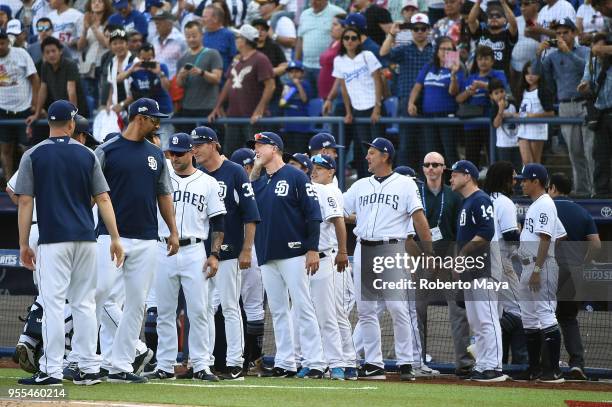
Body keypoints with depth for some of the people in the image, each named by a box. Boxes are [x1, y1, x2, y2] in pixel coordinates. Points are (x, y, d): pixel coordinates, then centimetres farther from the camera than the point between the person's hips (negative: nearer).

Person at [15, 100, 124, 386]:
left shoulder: (33, 156, -1)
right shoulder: (87, 155, 6)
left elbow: (25, 202, -4)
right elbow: (103, 199, 4)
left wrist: (24, 244, 1)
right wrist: (115, 238, 7)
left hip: (53, 239, -3)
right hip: (85, 239, 3)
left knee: (54, 304, -4)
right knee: (84, 303, 9)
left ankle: (51, 370, -8)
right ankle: (89, 369, 9)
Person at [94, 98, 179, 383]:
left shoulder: (156, 155, 15)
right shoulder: (107, 151, 0)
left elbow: (164, 195, 19)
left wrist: (173, 231, 11)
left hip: (147, 240, 5)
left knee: (137, 303, 2)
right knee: (100, 290, -17)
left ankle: (120, 365, 5)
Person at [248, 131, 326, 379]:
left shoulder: (295, 176, -2)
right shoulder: (258, 182, 18)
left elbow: (312, 213, -6)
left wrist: (313, 249, -13)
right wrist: (254, 173, 8)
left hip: (293, 254, -7)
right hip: (267, 257, 7)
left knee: (303, 308, -9)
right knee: (277, 311, 6)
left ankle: (315, 363, -10)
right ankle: (284, 364, 9)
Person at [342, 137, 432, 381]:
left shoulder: (405, 184, 2)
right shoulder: (360, 186, 16)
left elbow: (419, 218, -5)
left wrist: (429, 253, -12)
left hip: (391, 250, -5)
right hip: (363, 251, 5)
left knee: (398, 308, -10)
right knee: (365, 310, 3)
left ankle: (406, 364, -4)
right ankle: (374, 365, 8)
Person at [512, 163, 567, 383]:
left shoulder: (545, 204, -13)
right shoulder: (534, 206, 19)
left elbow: (545, 239, -20)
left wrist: (537, 270, -24)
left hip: (542, 266, -11)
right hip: (529, 267, 11)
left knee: (545, 315, -12)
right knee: (529, 318, 13)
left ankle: (554, 370, -14)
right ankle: (534, 368, 19)